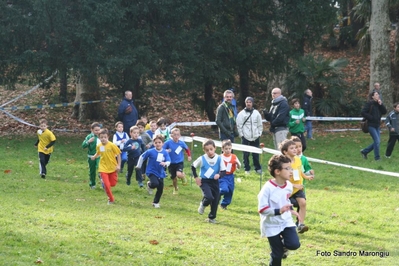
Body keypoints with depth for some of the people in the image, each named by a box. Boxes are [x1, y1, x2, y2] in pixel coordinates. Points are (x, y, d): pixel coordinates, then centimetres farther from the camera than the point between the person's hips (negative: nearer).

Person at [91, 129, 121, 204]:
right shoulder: (99, 146, -4)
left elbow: (118, 154, -9)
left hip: (112, 167, -1)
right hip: (103, 168, 1)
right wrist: (95, 156, -4)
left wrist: (118, 165, -13)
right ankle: (111, 199, 8)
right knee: (106, 185, -9)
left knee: (113, 184, 6)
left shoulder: (112, 145, -15)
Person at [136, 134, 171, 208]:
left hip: (160, 173, 4)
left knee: (160, 189, 7)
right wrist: (139, 166, 8)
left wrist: (165, 164, -34)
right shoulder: (150, 152, -12)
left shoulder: (165, 153, -5)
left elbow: (168, 161, -11)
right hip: (151, 172, -4)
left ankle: (156, 202, 30)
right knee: (155, 183, -29)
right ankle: (149, 185, 9)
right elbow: (142, 157, 0)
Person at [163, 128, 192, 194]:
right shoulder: (168, 143, -14)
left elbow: (187, 149, 11)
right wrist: (165, 151, -27)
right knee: (174, 178, 11)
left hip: (180, 162, -1)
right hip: (171, 163, 1)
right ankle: (175, 189, 42)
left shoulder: (182, 143, -8)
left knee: (179, 174, -26)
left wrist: (189, 156, 5)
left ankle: (183, 176, 12)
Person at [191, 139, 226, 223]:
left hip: (215, 182, 3)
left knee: (215, 200, 5)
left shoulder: (219, 159, -7)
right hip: (204, 182, -3)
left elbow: (223, 171, -4)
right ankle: (203, 205, 12)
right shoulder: (202, 159, -9)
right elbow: (193, 166, 5)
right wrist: (196, 177, -2)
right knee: (209, 197, -23)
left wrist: (219, 175, -26)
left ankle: (212, 217, 24)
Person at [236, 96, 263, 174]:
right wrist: (241, 135, -6)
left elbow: (260, 125, 11)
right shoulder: (241, 114, -1)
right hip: (245, 137, -2)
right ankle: (247, 169, 7)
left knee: (256, 154, 6)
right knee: (246, 154, -1)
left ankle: (258, 168, 15)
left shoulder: (256, 113, 7)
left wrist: (259, 133, 4)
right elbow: (239, 125, -1)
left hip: (255, 137, 2)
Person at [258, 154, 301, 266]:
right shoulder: (268, 188, -23)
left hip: (286, 222, 5)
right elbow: (262, 209, -23)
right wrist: (279, 211, -33)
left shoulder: (288, 185, -3)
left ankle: (283, 244, 19)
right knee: (277, 254, 2)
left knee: (294, 244, -15)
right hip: (272, 225, -5)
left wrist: (290, 209, 4)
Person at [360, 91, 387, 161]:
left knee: (377, 141, 9)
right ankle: (377, 157, 2)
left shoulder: (378, 104, 11)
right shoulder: (369, 104, -11)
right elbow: (363, 112, -16)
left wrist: (381, 104, -9)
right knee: (377, 141, -9)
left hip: (377, 125, 8)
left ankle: (364, 151, 25)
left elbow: (384, 112, 2)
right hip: (371, 125, -8)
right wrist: (371, 118, -16)